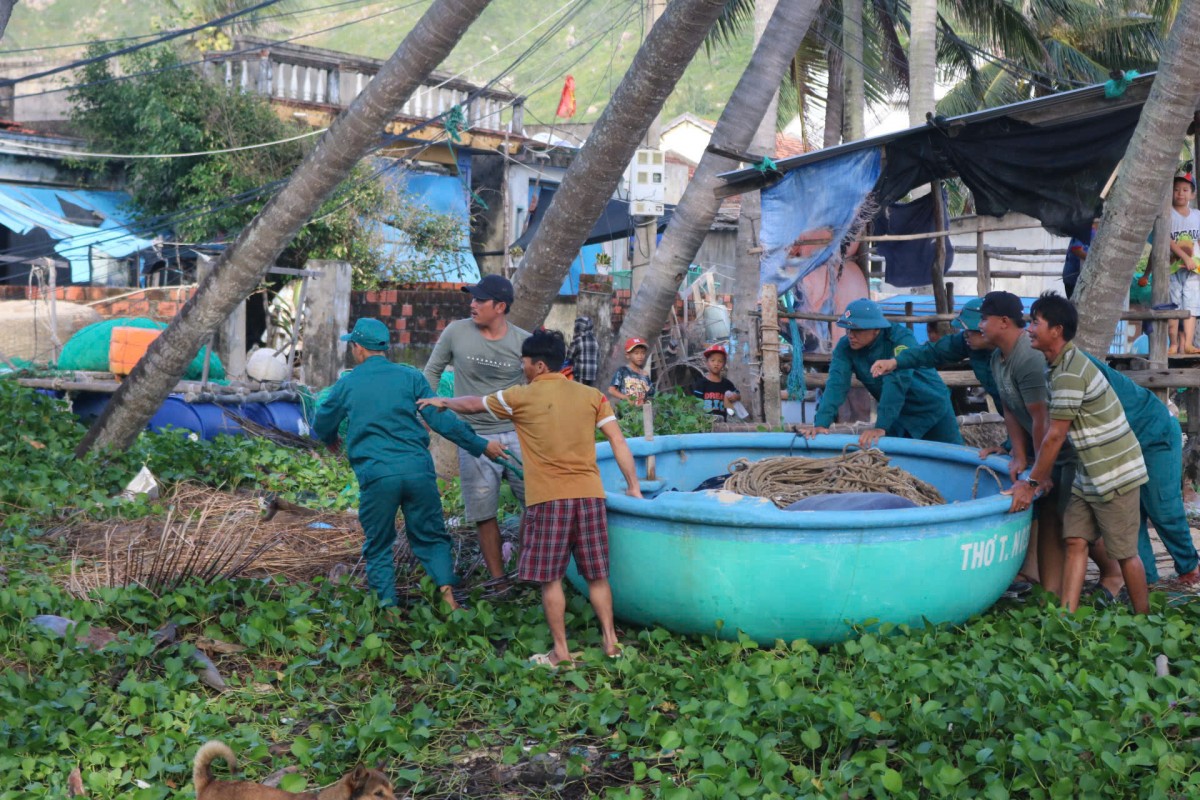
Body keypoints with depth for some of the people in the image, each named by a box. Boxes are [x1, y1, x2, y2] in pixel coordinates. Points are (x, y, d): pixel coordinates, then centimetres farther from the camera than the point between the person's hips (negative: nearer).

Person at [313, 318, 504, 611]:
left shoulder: (346, 384, 9)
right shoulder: (410, 376, 6)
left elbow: (322, 428, 23)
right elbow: (441, 420, 0)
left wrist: (331, 441, 46)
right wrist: (480, 445, 7)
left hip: (376, 476, -1)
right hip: (418, 470, 1)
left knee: (378, 546, 14)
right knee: (430, 537, 14)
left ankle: (388, 606, 14)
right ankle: (447, 591, -1)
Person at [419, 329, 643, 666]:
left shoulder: (520, 397, 1)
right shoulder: (592, 395, 6)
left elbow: (473, 404, 17)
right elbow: (618, 442, 1)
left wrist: (442, 402, 35)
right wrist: (633, 486, 7)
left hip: (549, 498, -3)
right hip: (589, 495, 4)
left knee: (550, 579, 5)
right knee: (597, 575, 13)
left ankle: (561, 651, 8)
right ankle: (611, 642, 15)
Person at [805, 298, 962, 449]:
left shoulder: (902, 339, -30)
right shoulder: (845, 347, -17)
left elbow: (897, 382, -41)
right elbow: (836, 384, -28)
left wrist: (881, 426, -50)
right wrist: (821, 423, -43)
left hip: (932, 408, -4)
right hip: (899, 415, 4)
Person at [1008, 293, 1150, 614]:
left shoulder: (1069, 374, -23)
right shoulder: (1062, 365, 8)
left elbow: (1055, 436, -21)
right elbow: (1049, 432, 15)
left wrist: (1032, 483, -15)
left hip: (1115, 473, -9)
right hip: (1088, 475, 9)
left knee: (1125, 552, 2)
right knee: (1075, 542, 2)